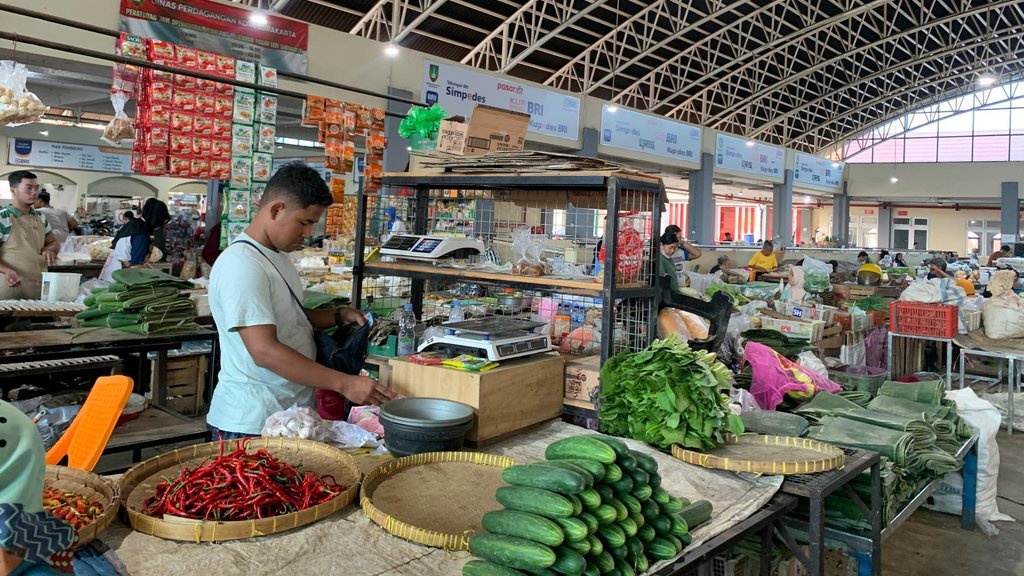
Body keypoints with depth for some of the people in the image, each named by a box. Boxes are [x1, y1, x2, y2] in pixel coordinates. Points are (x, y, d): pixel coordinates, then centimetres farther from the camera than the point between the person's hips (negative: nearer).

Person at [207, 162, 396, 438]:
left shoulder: (279, 256, 11)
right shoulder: (242, 265, -20)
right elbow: (265, 351, -28)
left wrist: (339, 316, 6)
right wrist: (344, 384, -30)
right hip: (251, 423, -9)